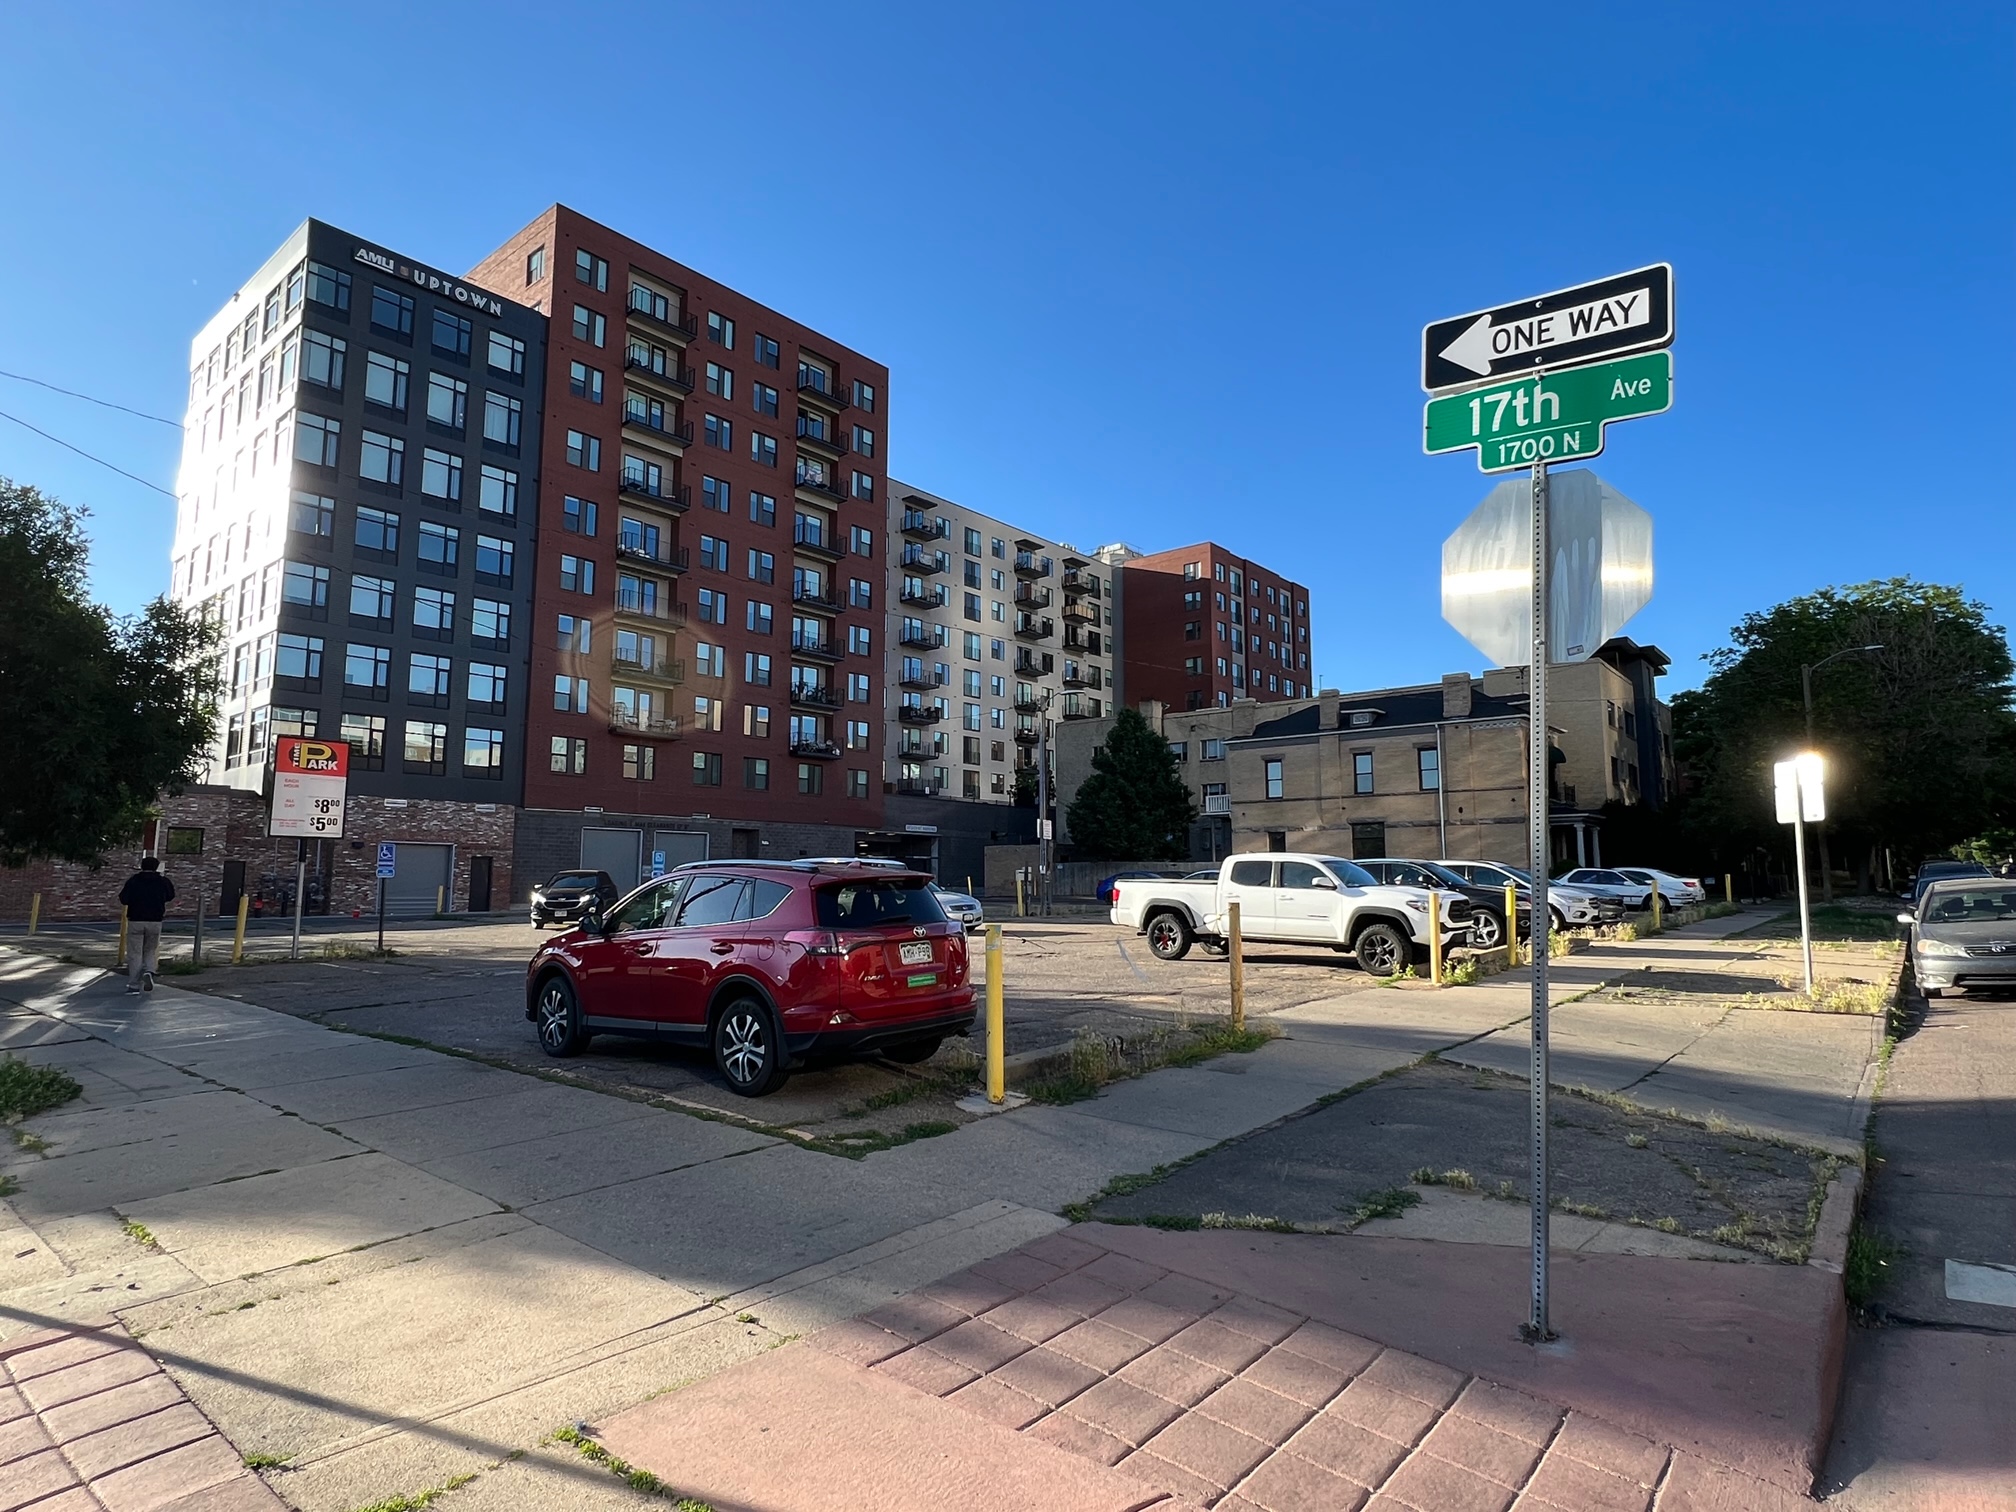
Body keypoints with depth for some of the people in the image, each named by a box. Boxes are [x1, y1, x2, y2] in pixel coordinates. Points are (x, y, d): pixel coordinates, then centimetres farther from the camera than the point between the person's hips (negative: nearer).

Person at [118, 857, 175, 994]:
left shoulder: (133, 880, -3)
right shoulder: (163, 881, 3)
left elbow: (124, 899, -5)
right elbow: (170, 897, 17)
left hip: (135, 921, -1)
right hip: (155, 922, 1)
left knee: (134, 954, 3)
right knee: (150, 951, 16)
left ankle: (134, 985, 1)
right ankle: (148, 971, -12)